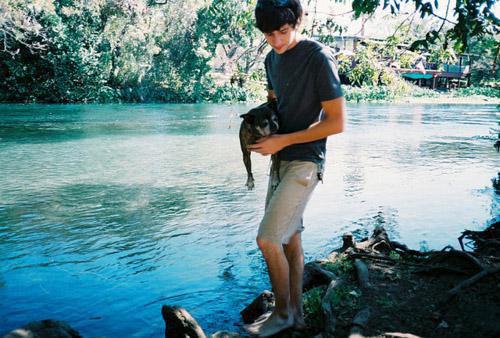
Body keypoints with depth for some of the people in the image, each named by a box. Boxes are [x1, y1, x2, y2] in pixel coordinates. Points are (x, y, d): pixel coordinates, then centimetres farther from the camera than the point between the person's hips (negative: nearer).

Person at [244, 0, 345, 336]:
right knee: (290, 239, 12)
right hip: (281, 161, 8)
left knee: (267, 239, -11)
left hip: (305, 162, -8)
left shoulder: (319, 57, -14)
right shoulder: (272, 59, 10)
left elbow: (337, 122, -15)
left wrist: (282, 141, -16)